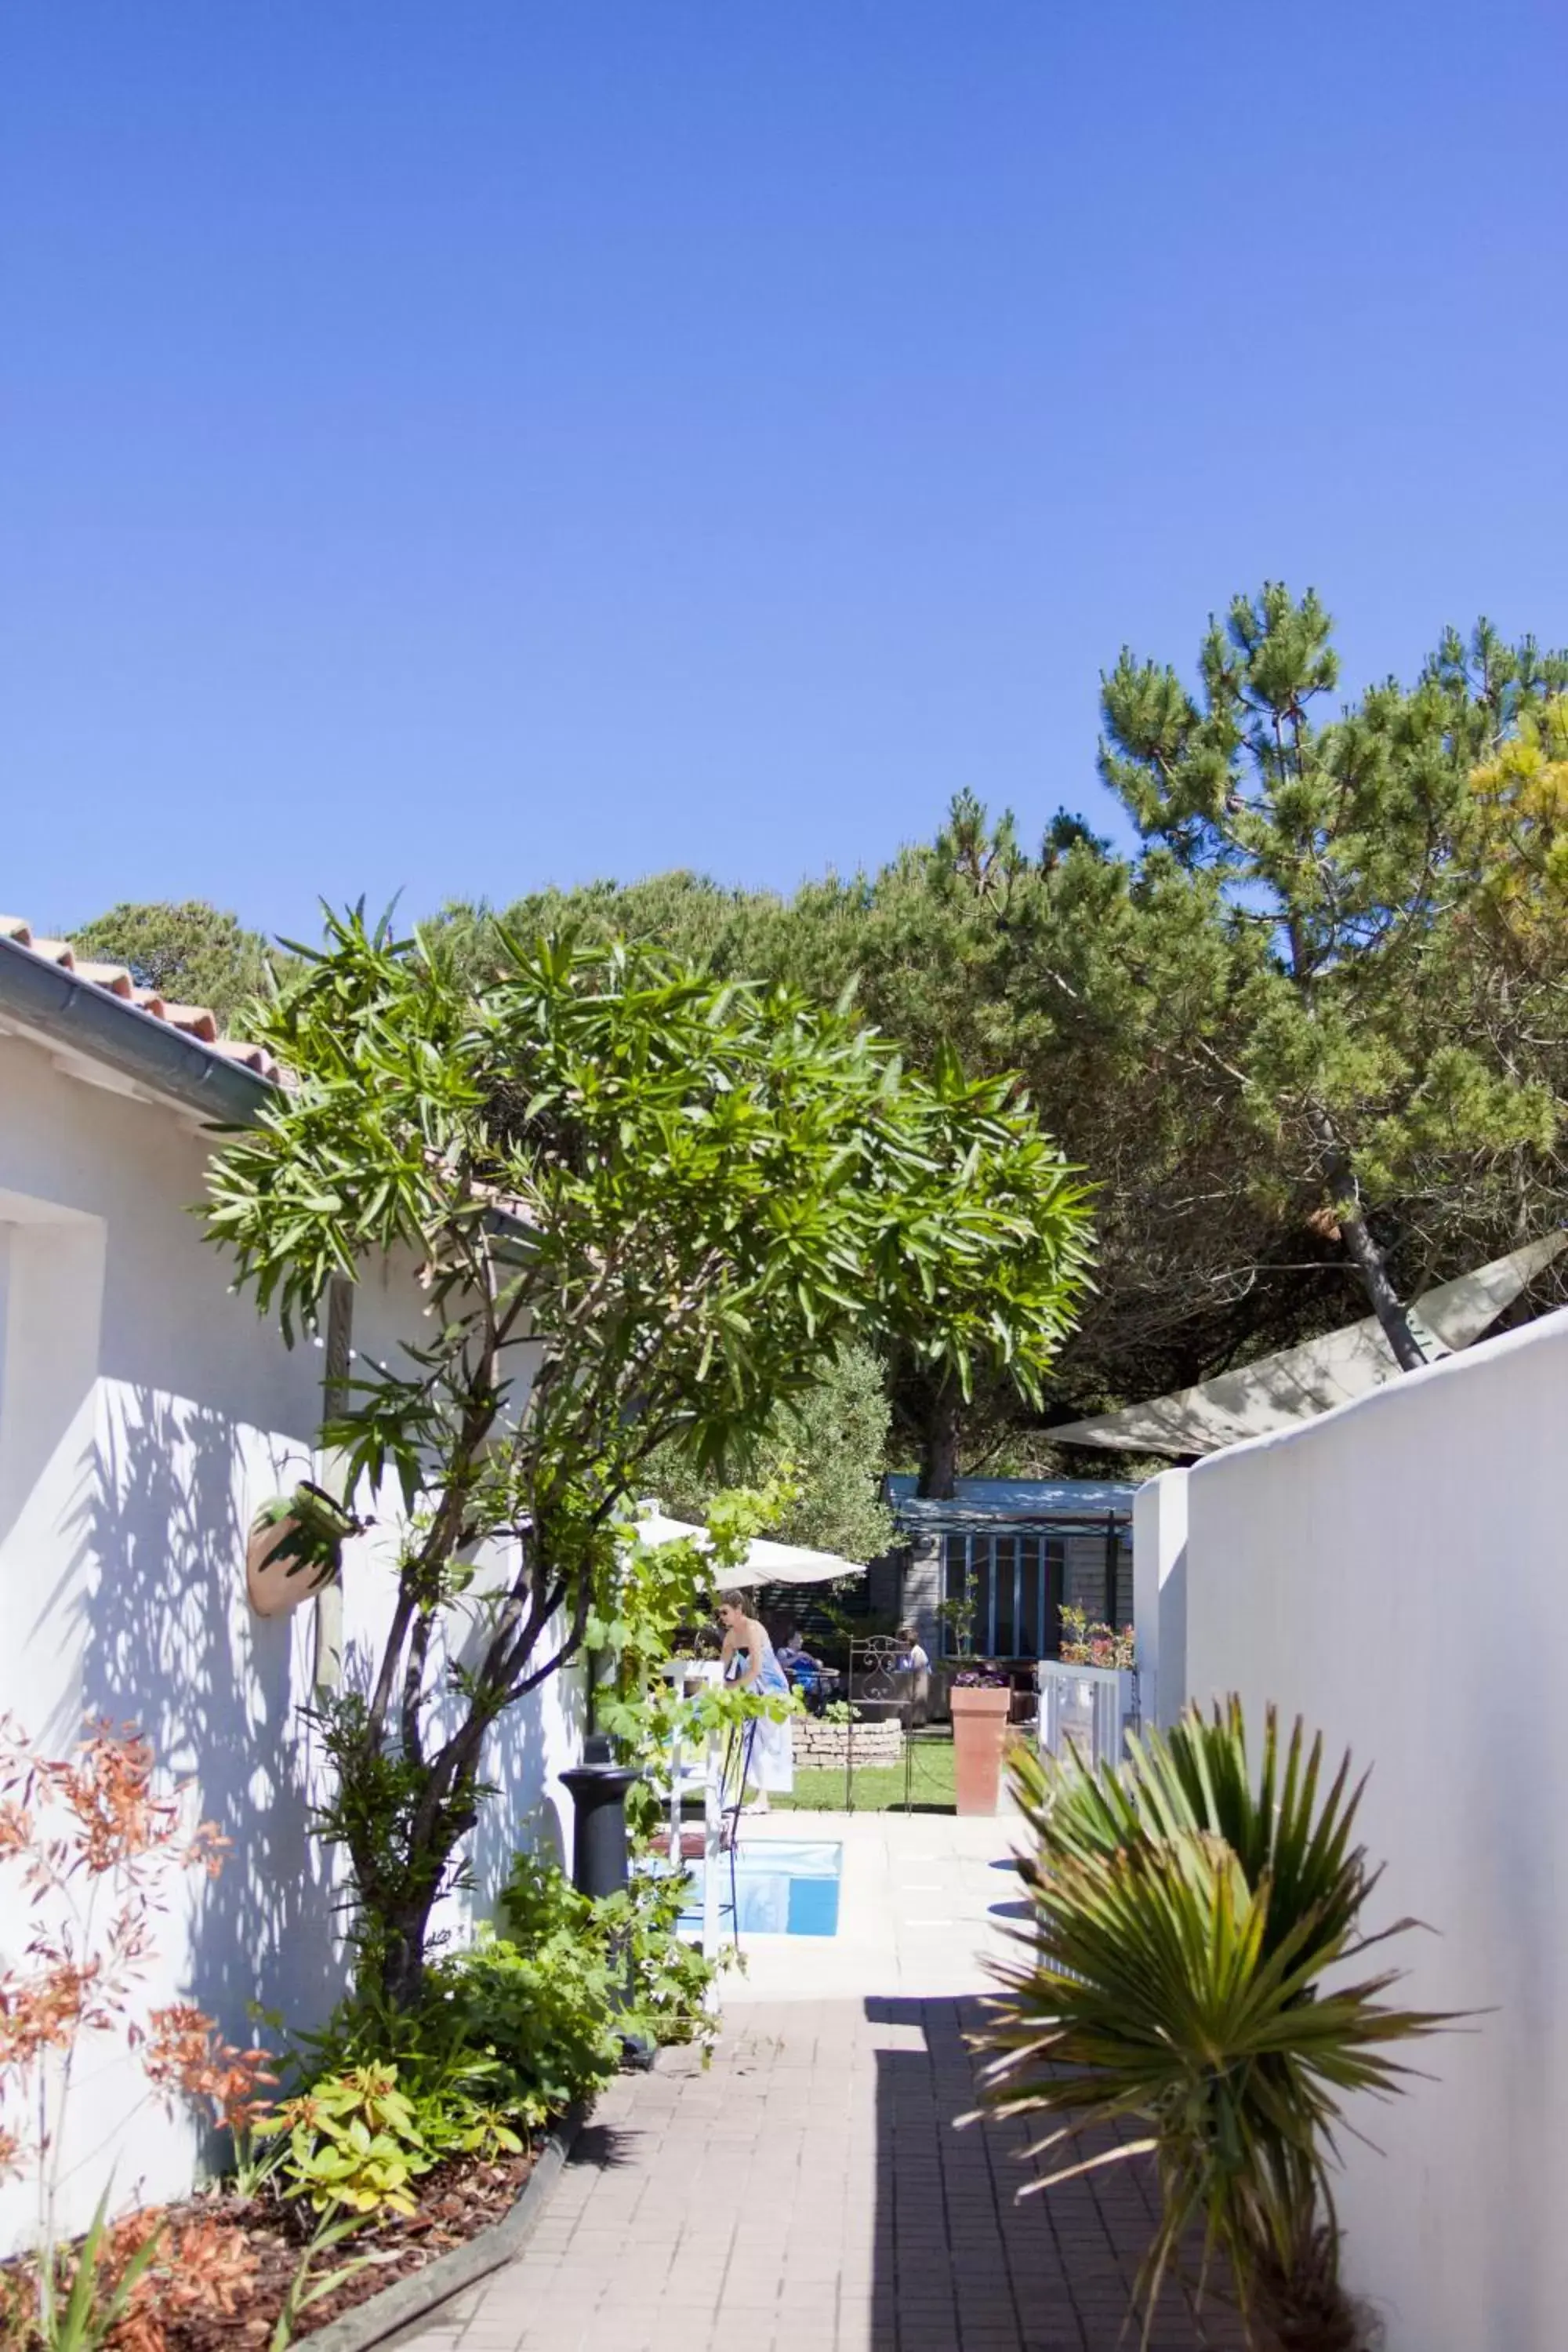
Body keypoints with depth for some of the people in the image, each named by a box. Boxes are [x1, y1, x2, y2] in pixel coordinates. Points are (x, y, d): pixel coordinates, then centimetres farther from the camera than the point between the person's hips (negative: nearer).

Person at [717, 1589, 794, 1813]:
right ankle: (762, 1798, 10)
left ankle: (763, 1800, -11)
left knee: (766, 1743, -9)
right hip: (755, 1692, 9)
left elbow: (756, 1668, -26)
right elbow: (722, 1667, 10)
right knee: (756, 1743, 7)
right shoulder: (731, 1635, 6)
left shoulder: (752, 1629, -19)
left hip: (772, 1690, -9)